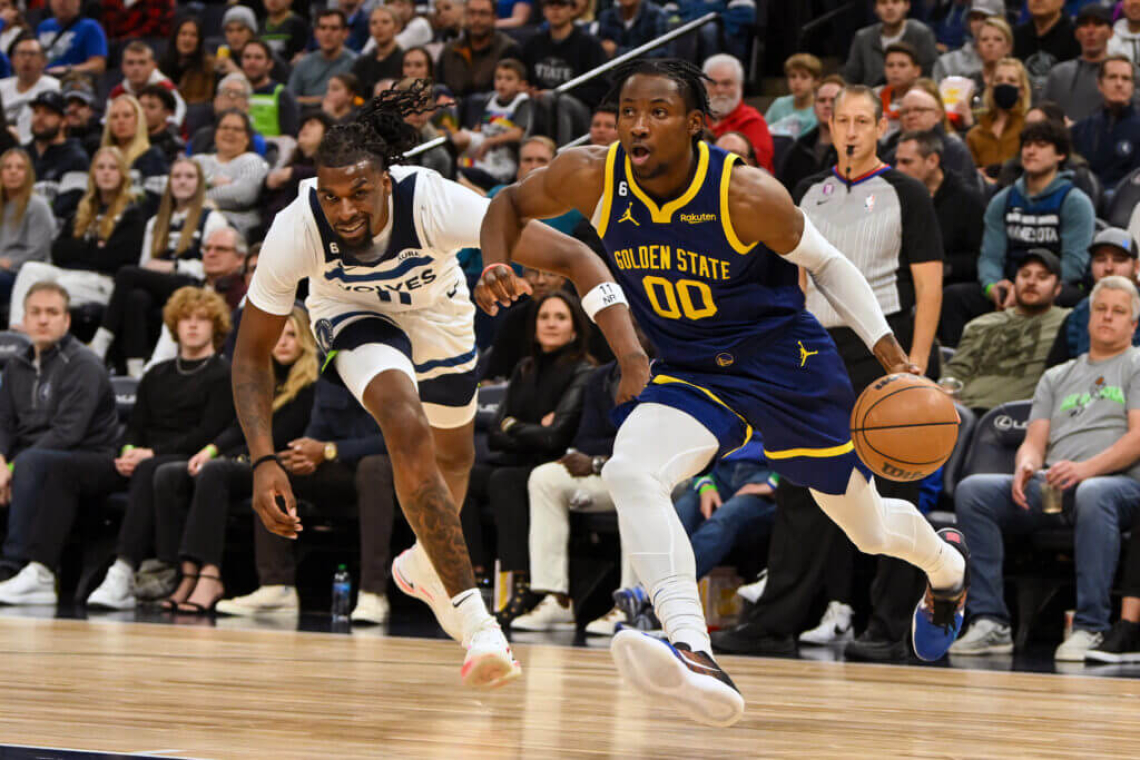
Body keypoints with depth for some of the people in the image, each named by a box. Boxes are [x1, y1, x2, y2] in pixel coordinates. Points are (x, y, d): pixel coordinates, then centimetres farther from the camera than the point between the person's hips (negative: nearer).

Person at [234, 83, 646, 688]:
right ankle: (475, 621, -25)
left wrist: (631, 355, -53)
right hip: (354, 313, -2)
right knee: (407, 426, -30)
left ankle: (424, 564, 57)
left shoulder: (434, 203, -41)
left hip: (436, 310, 2)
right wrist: (263, 461, -37)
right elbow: (251, 355, -25)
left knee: (453, 456, 22)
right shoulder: (295, 230, -37)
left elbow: (571, 257, -40)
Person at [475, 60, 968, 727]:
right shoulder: (593, 177, -16)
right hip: (691, 375, 3)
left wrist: (890, 354, -13)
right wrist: (497, 267, -17)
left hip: (789, 366, -3)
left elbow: (826, 264, -7)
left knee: (872, 531, 14)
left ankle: (947, 567, 53)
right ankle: (698, 661, -43)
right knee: (629, 472, -30)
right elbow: (512, 204, 4)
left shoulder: (750, 196, -24)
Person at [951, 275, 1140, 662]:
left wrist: (1087, 469, -19)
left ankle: (1090, 628, -41)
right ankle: (990, 623, -26)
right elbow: (1034, 442, 18)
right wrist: (1026, 468, -7)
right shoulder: (1057, 378, 29)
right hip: (1050, 486, 5)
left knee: (1093, 495, -42)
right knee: (972, 490, -20)